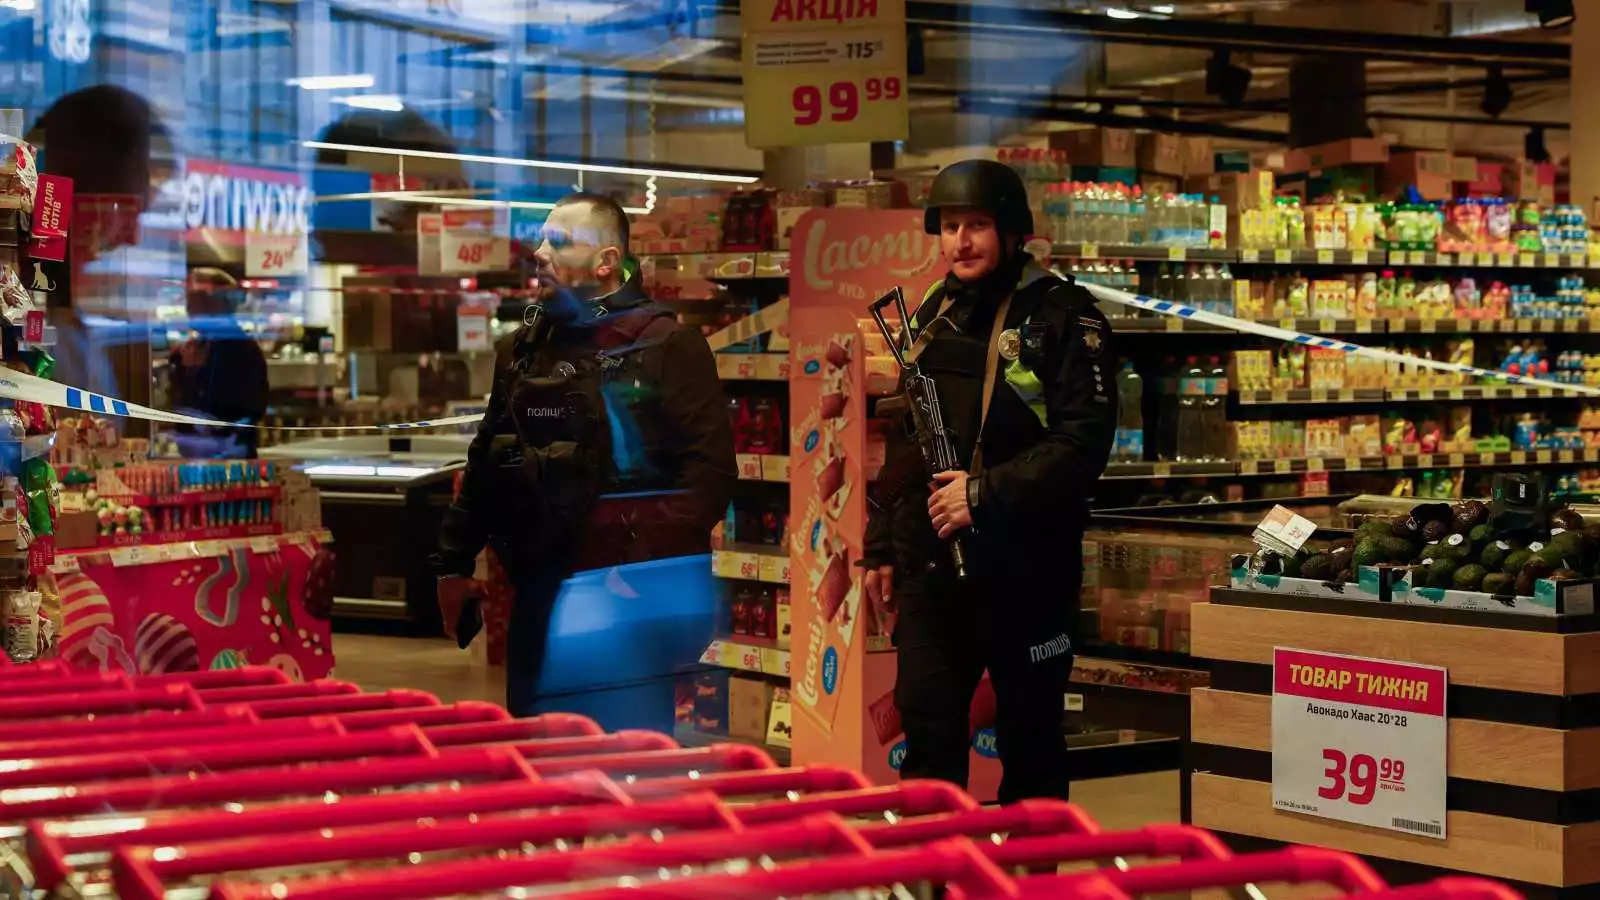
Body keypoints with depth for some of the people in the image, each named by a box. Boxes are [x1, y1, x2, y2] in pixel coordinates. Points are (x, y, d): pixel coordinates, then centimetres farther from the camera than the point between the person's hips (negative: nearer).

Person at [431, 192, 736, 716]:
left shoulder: (667, 346, -6)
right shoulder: (524, 349, 15)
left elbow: (710, 466, -13)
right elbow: (487, 462, 23)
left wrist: (656, 562, -21)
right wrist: (454, 563, 19)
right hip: (543, 586, 6)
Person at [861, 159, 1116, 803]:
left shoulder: (1064, 317, -7)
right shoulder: (933, 316, 12)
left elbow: (1084, 443, -16)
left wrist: (986, 495, -21)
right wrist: (879, 547, 16)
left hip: (1024, 566, -5)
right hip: (930, 564, 5)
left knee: (1030, 733, 7)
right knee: (927, 727, 0)